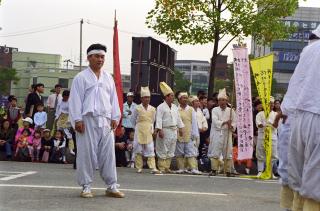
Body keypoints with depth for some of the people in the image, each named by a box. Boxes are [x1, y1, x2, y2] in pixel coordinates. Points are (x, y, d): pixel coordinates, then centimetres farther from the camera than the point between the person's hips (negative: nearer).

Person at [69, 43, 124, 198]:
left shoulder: (108, 78, 17)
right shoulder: (81, 78, 1)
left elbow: (113, 99, 17)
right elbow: (76, 100, -4)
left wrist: (115, 118, 9)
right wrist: (77, 120, -11)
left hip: (105, 121, 4)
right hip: (87, 120, -4)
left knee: (108, 153, 3)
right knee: (86, 153, -2)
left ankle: (111, 186, 8)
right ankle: (86, 187, 6)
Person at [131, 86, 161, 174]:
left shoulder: (152, 109, 5)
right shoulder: (137, 109, -3)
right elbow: (133, 120, 9)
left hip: (149, 133, 2)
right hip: (139, 132, -2)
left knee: (150, 150, -4)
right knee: (138, 150, 2)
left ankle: (153, 168, -9)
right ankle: (139, 168, 10)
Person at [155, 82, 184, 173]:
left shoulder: (175, 107, 14)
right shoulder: (161, 107, -8)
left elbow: (178, 118, 20)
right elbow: (158, 119, -14)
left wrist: (180, 128, 17)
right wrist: (159, 130, -20)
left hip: (173, 131, 7)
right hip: (165, 130, -7)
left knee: (171, 151, 9)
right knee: (163, 150, -4)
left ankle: (167, 167, 16)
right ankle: (161, 168, 2)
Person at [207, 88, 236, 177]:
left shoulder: (231, 111, 10)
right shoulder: (215, 110, 6)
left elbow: (234, 122, 6)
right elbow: (215, 121, -6)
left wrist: (231, 126, -16)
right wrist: (225, 122, -15)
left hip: (227, 134, 1)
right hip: (217, 133, -1)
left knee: (228, 153, 0)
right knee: (215, 153, -4)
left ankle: (228, 171, 5)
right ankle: (214, 170, 1)